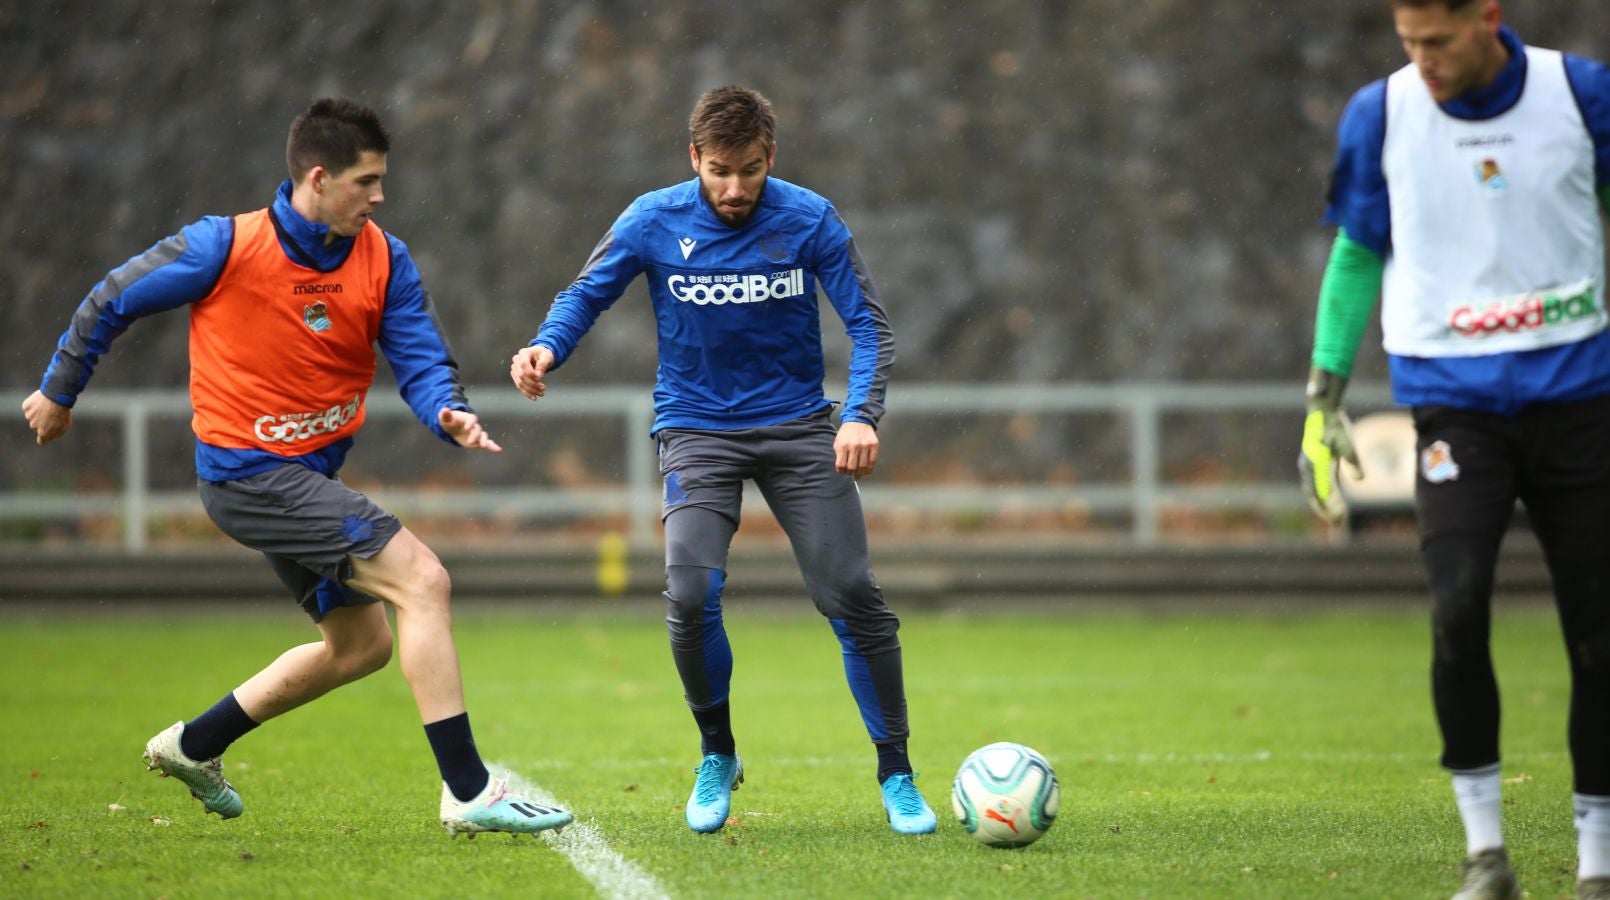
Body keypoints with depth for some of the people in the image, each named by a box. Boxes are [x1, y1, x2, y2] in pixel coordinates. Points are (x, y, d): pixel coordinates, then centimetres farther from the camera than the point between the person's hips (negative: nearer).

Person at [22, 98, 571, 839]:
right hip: (247, 471, -8)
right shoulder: (225, 248, -16)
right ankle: (468, 792, -21)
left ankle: (192, 747, 32)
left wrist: (448, 414, -27)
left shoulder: (384, 261, -1)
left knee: (361, 644, 18)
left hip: (308, 476, 8)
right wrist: (58, 391, 8)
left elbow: (421, 361, -4)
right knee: (422, 579, -20)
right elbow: (113, 301, -3)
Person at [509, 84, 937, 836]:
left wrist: (862, 415, -22)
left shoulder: (808, 220, -9)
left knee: (853, 597, -8)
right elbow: (586, 294, 2)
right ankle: (717, 759, 5)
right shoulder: (654, 222, -8)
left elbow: (868, 324, -6)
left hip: (796, 425, 0)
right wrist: (547, 348, -19)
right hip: (697, 428, 0)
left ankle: (896, 777, 7)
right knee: (691, 596, -20)